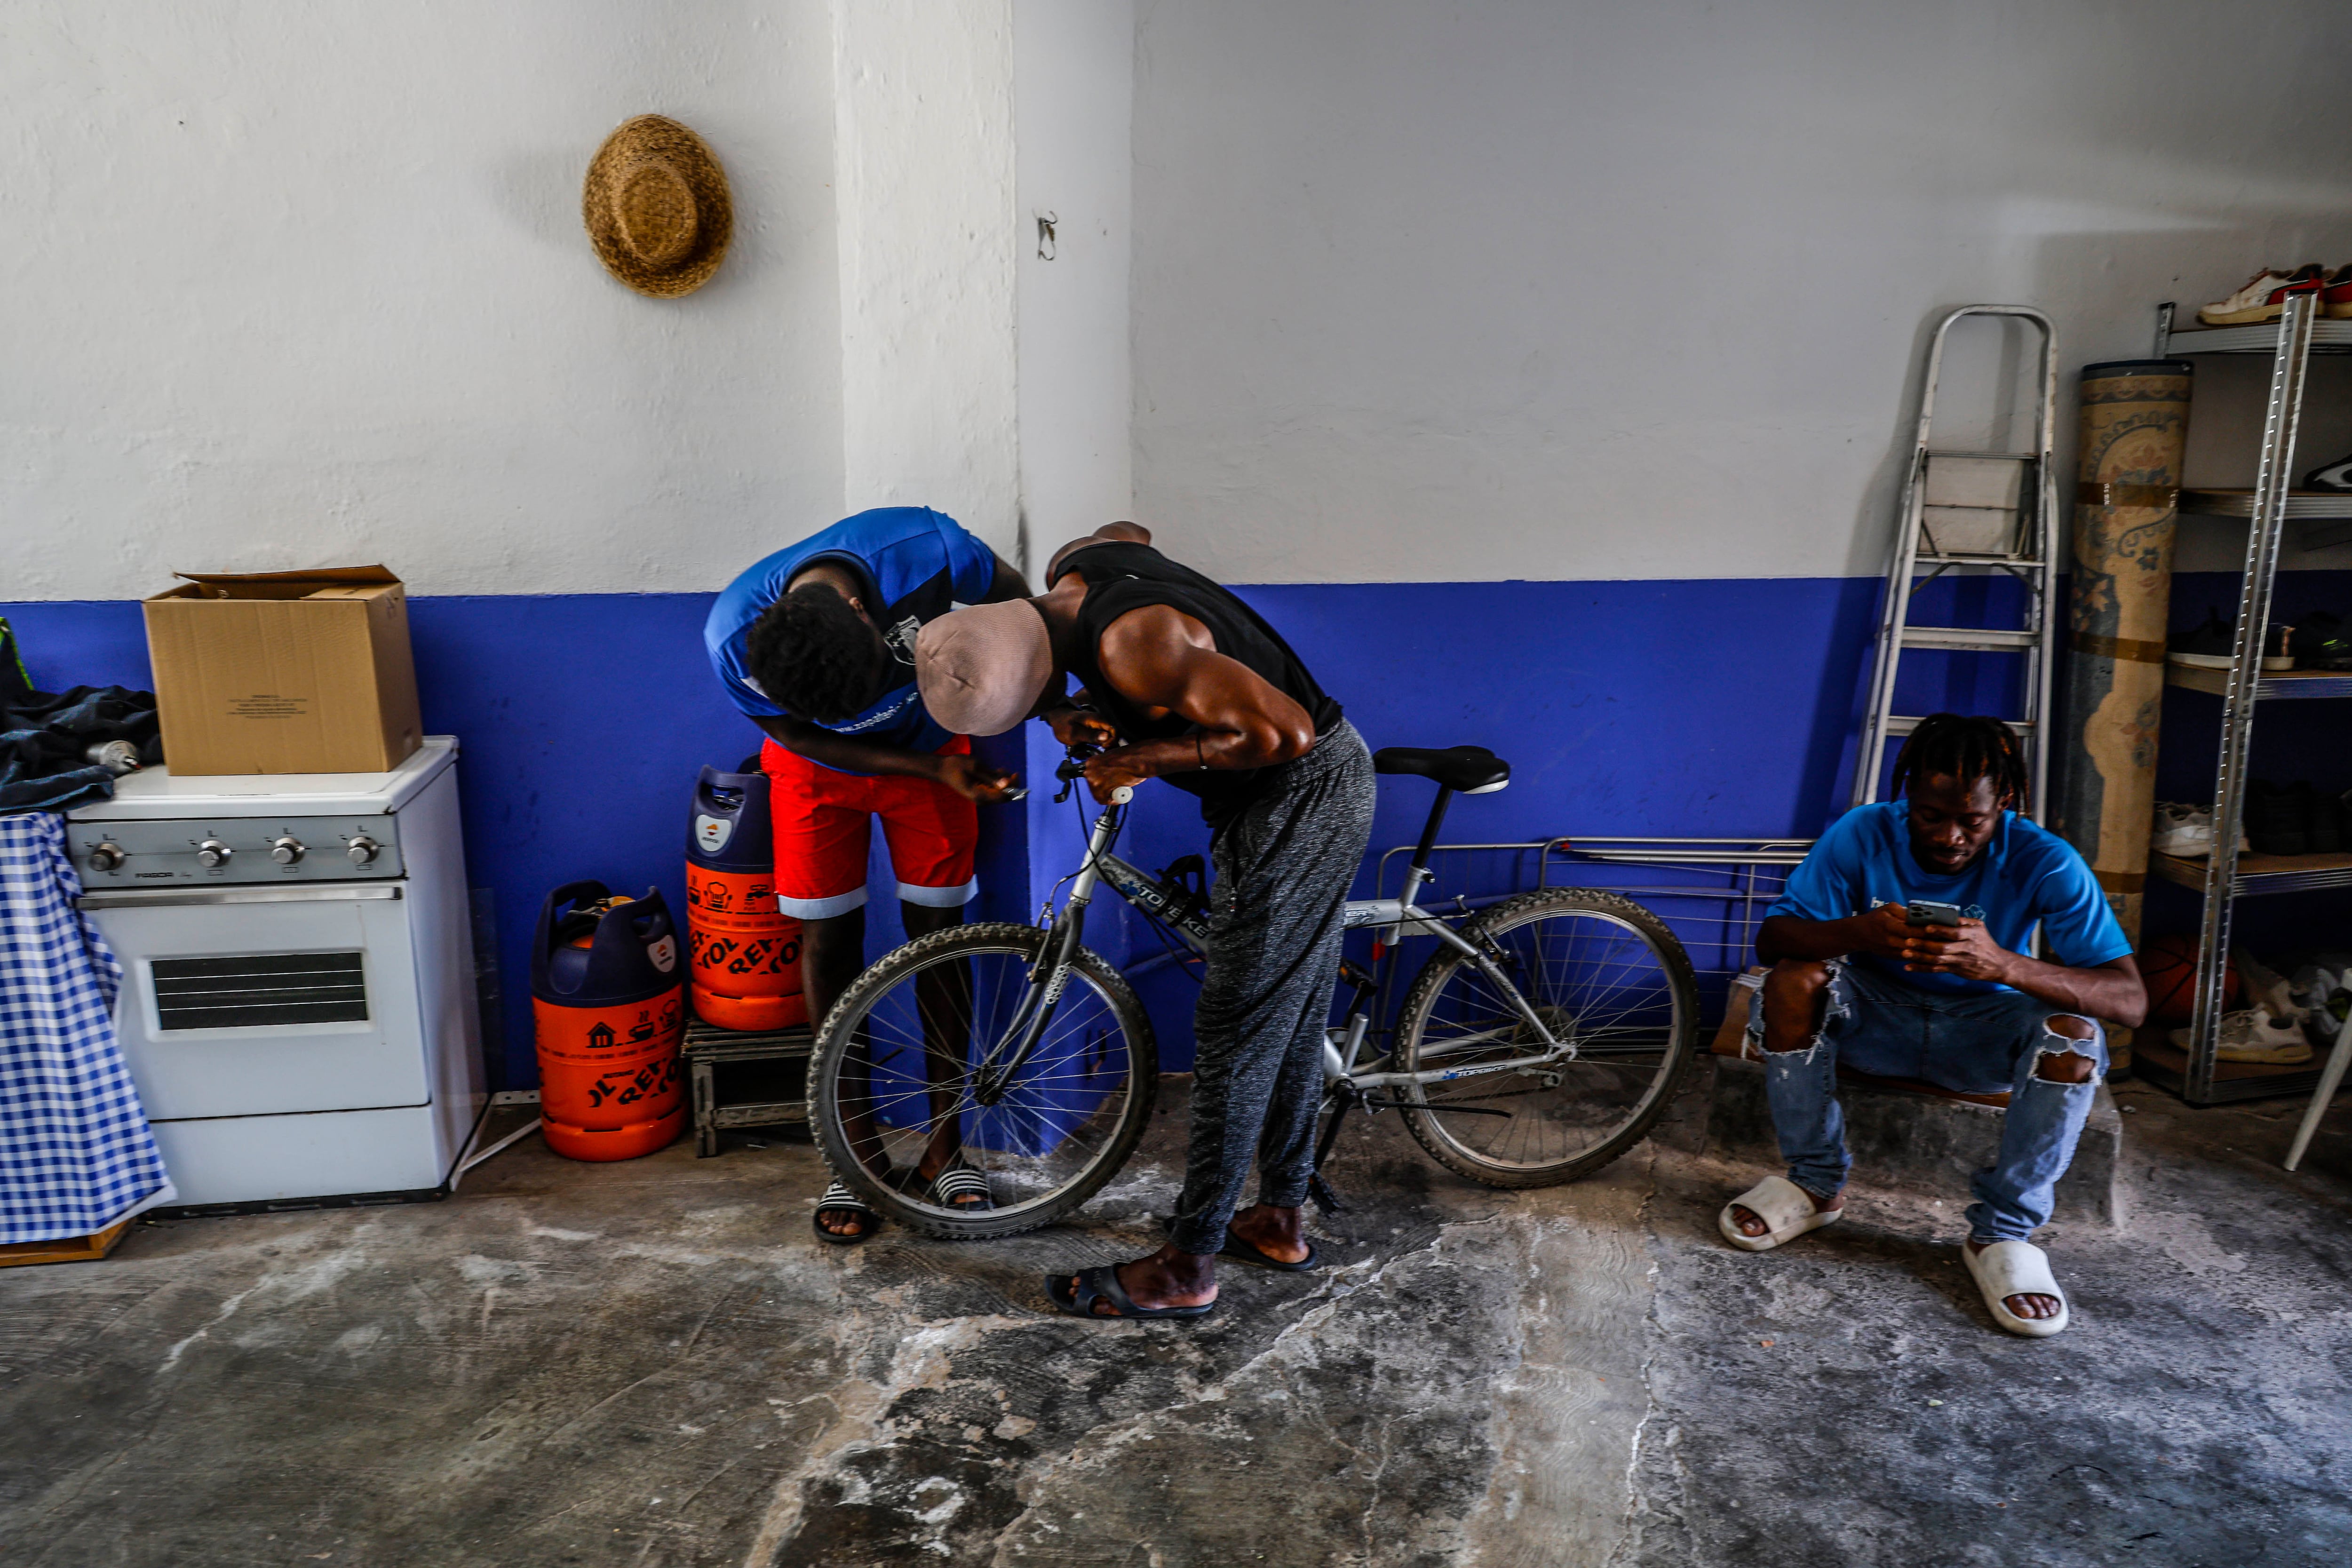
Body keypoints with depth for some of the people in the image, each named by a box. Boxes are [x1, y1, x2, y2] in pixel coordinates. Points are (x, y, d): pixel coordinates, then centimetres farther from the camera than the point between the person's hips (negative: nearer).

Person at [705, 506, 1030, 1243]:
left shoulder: (923, 549, -36)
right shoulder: (734, 639, -34)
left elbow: (1012, 599, -14)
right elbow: (807, 738, -18)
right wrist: (935, 771, -24)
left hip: (932, 742, 1)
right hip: (820, 766, 0)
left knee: (938, 936, 2)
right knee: (830, 943, 0)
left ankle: (944, 1148, 14)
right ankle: (856, 1148, 16)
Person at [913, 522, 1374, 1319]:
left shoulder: (1133, 644, -31)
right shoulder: (1070, 567, -3)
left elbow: (1285, 732, -31)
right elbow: (1130, 532, 23)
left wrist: (1150, 759, -20)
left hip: (1300, 799, -10)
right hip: (1324, 785, 10)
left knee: (1239, 1030, -3)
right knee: (1292, 1014, 17)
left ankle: (1188, 1269, 8)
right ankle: (1280, 1221, 32)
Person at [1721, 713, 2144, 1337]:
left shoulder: (2043, 862, -20)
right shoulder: (1864, 834, -17)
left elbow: (2130, 1000, -26)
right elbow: (1772, 938, -20)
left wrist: (2004, 965, -45)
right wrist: (1860, 932, -43)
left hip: (1982, 1036, 0)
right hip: (1878, 1016, 1)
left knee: (2075, 1032, -30)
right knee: (1794, 982, -28)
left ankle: (2002, 1231, -10)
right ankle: (1814, 1184, -7)